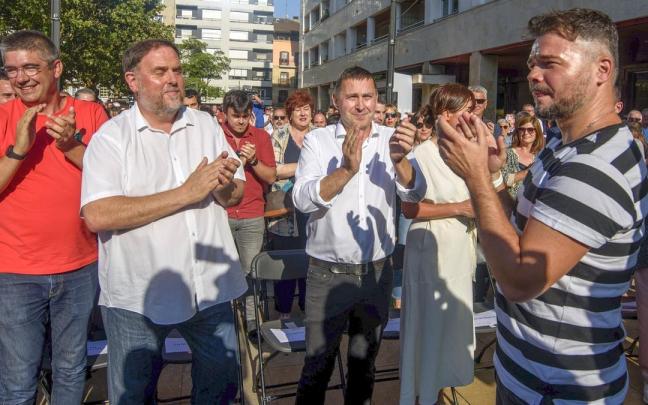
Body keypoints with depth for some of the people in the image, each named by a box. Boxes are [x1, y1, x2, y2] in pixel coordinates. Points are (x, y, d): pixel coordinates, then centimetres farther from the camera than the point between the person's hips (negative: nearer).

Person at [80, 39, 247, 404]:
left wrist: (224, 186, -18)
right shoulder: (112, 137, -8)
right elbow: (97, 215, -21)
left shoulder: (206, 125, 5)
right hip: (138, 296, -3)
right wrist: (186, 192, -22)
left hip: (209, 288, 4)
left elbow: (236, 196, 7)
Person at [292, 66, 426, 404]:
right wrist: (346, 170, -33)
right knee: (318, 364, 9)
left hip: (377, 272, 3)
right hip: (328, 273, -2)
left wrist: (399, 160, -30)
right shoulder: (317, 140, -6)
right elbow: (302, 199, -18)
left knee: (365, 361, 21)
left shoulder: (392, 139, 0)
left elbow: (416, 194, -10)